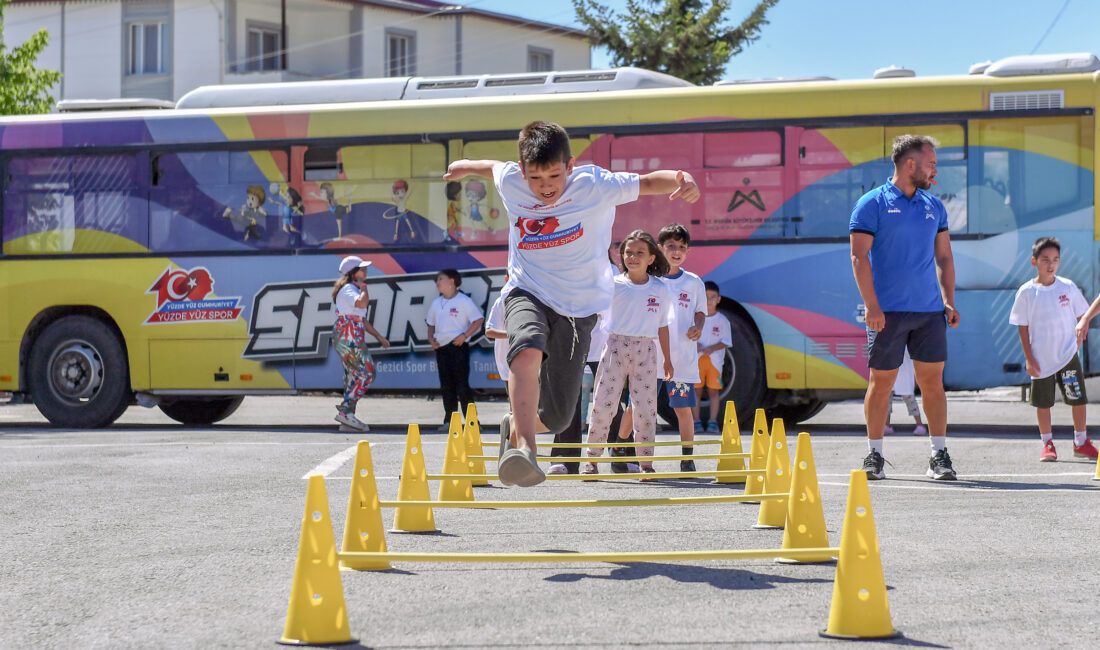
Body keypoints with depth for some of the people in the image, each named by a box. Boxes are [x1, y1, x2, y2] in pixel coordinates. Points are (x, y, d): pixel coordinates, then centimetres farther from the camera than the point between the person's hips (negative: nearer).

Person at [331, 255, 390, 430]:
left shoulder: (354, 290, 22)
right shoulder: (348, 289, -11)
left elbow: (362, 319, 28)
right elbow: (362, 302, -32)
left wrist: (378, 336, 28)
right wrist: (364, 288, -12)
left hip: (354, 340, 10)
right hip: (348, 338, -10)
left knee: (353, 376, 10)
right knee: (366, 374, -12)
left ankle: (347, 418, 10)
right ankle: (345, 411, -15)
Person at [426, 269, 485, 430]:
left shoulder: (463, 301, -5)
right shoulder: (436, 303, 15)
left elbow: (479, 319, -8)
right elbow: (431, 323, 26)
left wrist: (464, 335, -16)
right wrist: (430, 338, 8)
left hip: (458, 346, -7)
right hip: (441, 348, 7)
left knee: (462, 385, -9)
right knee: (446, 386, 8)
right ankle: (449, 421, 13)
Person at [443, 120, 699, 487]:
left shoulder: (594, 185, -14)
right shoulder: (510, 182, -7)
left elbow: (649, 181, -12)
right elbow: (494, 166, 16)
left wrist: (683, 180, -32)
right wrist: (466, 167, 35)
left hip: (578, 307, 0)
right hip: (527, 294, 0)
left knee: (556, 417, -1)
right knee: (528, 350, -38)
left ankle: (516, 426, 34)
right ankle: (524, 446, -45)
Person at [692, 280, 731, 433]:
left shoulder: (722, 320, 3)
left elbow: (726, 342, 0)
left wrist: (712, 348, -16)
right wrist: (694, 345, -14)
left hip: (714, 359, -1)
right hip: (696, 359, 1)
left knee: (713, 391, 0)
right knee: (695, 390, -1)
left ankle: (712, 422, 5)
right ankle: (696, 421, 4)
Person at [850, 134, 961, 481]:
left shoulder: (934, 206, 14)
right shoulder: (872, 203, -3)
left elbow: (944, 257, 19)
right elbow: (859, 256, -7)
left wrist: (949, 301, 8)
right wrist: (871, 306, -14)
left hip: (930, 310, 4)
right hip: (888, 312, -4)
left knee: (933, 380, 2)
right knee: (881, 382, 1)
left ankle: (939, 456, 8)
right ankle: (874, 456, 11)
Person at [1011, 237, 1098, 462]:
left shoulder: (1068, 287, -1)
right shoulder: (1027, 292, -5)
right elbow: (1023, 327, -1)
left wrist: (1077, 342, -2)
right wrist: (1029, 358, -5)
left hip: (1068, 356, 1)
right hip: (1041, 359, -1)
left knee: (1078, 399, 2)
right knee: (1043, 403, 5)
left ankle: (1081, 443, 17)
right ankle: (1047, 445, 18)